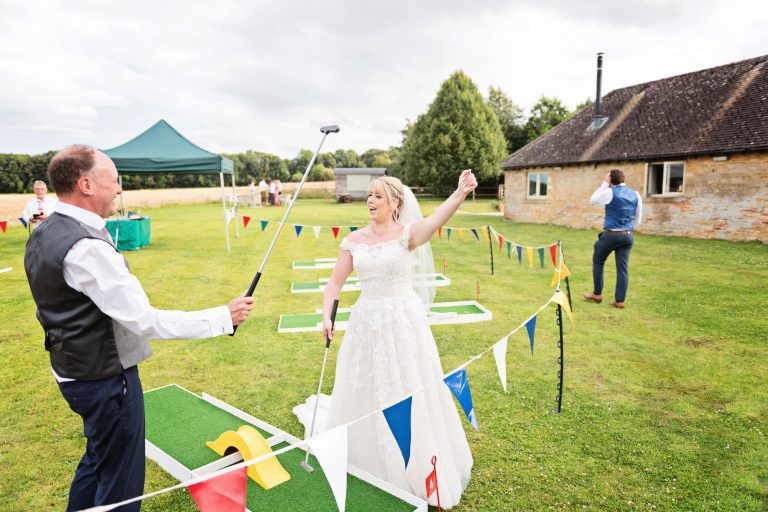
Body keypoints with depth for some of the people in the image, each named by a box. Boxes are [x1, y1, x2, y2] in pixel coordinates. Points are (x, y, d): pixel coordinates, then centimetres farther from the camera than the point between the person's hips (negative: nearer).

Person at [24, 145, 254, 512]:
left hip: (74, 369, 10)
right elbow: (145, 321, -29)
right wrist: (222, 317, -23)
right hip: (106, 378, -10)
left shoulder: (43, 235, 4)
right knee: (120, 480, 8)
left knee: (97, 458, 28)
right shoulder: (86, 248, -27)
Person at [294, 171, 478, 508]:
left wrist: (460, 194, -48)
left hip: (403, 320, -3)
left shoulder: (406, 234, -8)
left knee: (408, 394, 6)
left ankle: (417, 468, 30)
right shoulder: (354, 240, 3)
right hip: (367, 321, 4)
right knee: (365, 393, 15)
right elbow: (335, 282, 6)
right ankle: (369, 460, 43)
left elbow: (435, 220, -29)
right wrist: (326, 316, -10)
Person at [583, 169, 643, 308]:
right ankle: (619, 300, 7)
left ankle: (597, 294, 20)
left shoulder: (610, 192, -9)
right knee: (623, 268, 6)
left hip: (611, 234, -4)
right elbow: (638, 219, 14)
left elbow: (593, 200, 9)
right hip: (628, 236, 5)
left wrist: (604, 184, 9)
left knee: (598, 261, 15)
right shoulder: (635, 195, 7)